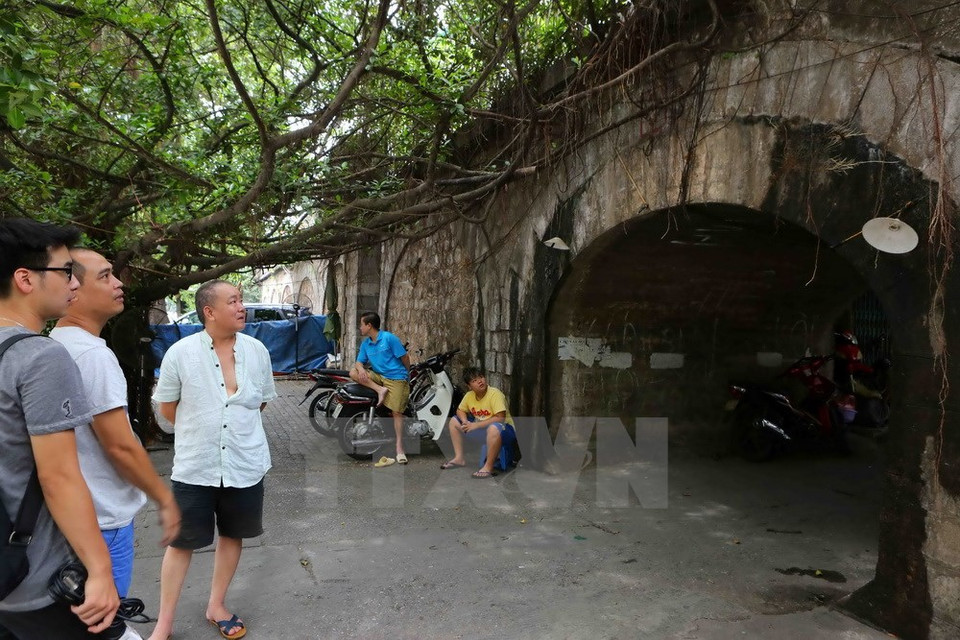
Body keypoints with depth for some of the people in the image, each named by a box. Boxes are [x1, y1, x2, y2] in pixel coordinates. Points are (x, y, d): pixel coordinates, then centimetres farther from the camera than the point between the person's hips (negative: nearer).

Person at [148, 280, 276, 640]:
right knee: (181, 543, 8)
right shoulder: (180, 353, -11)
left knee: (232, 535, 16)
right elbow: (166, 410, 0)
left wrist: (236, 423, 10)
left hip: (246, 464, 3)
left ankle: (216, 606, 36)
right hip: (194, 467, -3)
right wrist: (201, 430, 6)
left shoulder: (257, 350, -4)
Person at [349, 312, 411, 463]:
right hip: (378, 376, 6)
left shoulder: (389, 338, -11)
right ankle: (380, 390, -16)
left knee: (397, 411, -12)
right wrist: (361, 369, -18)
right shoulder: (365, 343, 9)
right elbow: (359, 362, 8)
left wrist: (407, 375, 7)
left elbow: (405, 357, -6)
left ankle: (399, 447, -8)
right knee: (353, 373, -12)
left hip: (396, 378, -6)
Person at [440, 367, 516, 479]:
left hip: (503, 430, -7)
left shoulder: (495, 394, -21)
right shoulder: (469, 395, -2)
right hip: (482, 430, 7)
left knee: (494, 428, -42)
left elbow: (500, 418, -29)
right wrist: (465, 421, -11)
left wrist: (476, 425, -27)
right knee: (454, 421, 7)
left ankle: (488, 467, -29)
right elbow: (460, 411, 13)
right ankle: (459, 458, 8)